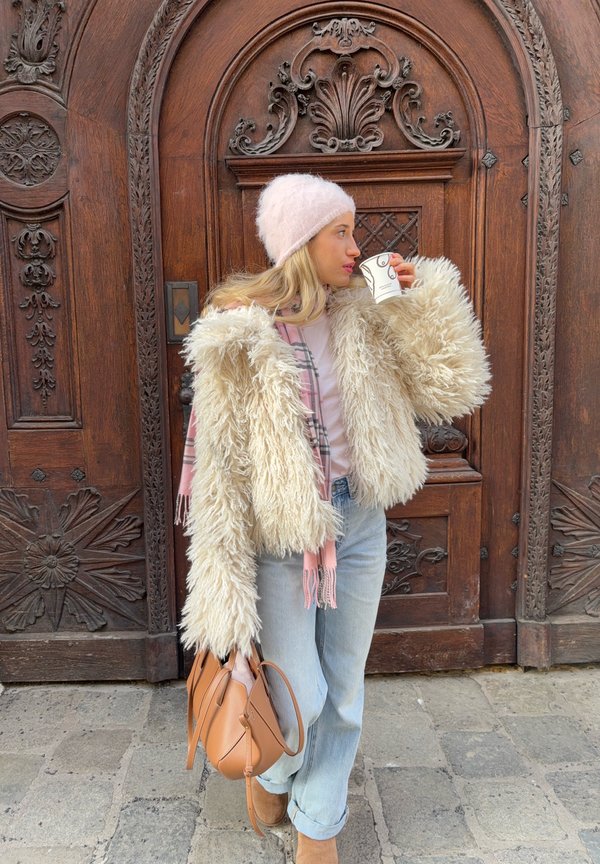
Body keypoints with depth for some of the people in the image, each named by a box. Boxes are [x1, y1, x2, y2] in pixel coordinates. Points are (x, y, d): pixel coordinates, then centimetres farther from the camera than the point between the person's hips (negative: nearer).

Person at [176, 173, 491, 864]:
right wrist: (225, 596, -12)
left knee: (344, 692, 15)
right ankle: (269, 775, 42)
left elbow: (450, 389, 2)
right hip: (280, 537, -4)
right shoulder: (240, 333, -13)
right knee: (300, 701, 4)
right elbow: (218, 462, -13)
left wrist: (419, 297, -9)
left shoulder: (359, 318, 1)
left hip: (360, 526, 5)